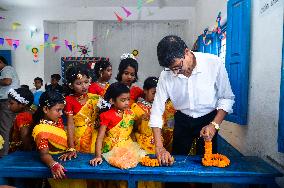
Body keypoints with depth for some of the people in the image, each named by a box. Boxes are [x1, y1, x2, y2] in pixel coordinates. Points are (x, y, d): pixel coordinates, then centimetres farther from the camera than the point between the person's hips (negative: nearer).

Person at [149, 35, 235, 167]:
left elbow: (227, 98, -12)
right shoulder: (166, 75, -19)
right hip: (182, 121, 2)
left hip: (208, 119, -1)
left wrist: (214, 125, -24)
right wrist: (159, 147, -24)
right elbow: (157, 111, -18)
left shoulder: (214, 64, -24)